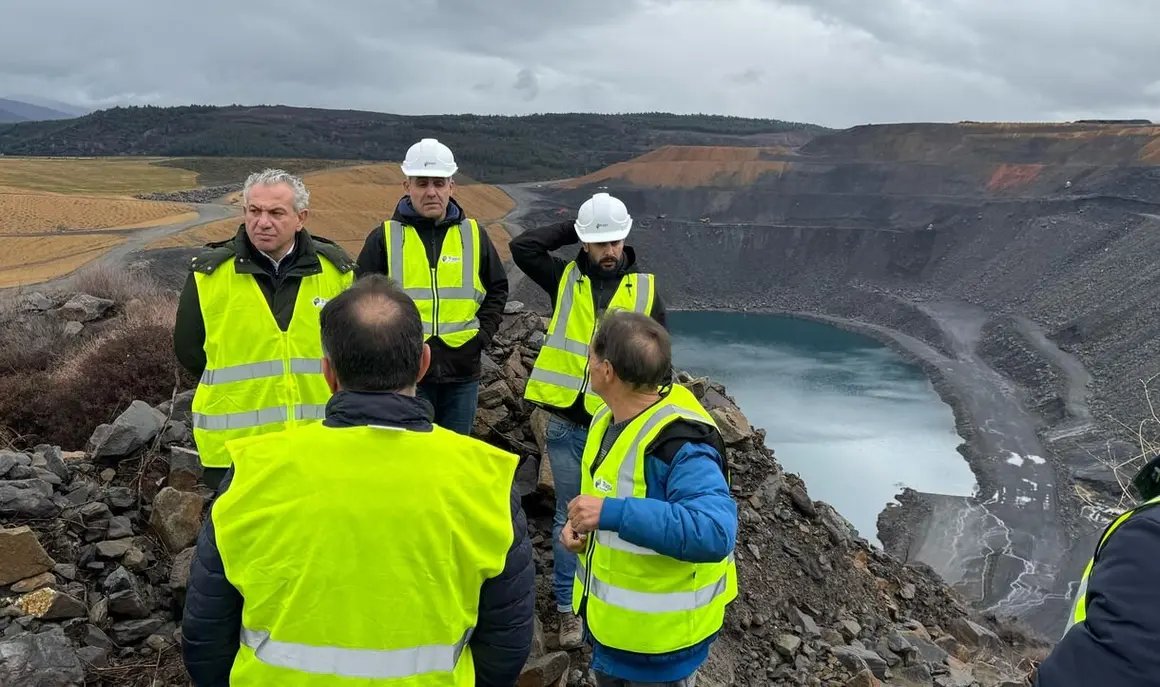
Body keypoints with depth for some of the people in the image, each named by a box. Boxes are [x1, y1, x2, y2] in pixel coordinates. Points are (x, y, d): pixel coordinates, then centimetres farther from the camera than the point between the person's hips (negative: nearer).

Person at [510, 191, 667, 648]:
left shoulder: (645, 289, 2)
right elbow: (522, 247, -12)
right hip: (566, 425, 0)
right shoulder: (565, 279, 2)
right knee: (570, 517, 11)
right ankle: (568, 607, 25)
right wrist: (572, 229, -5)